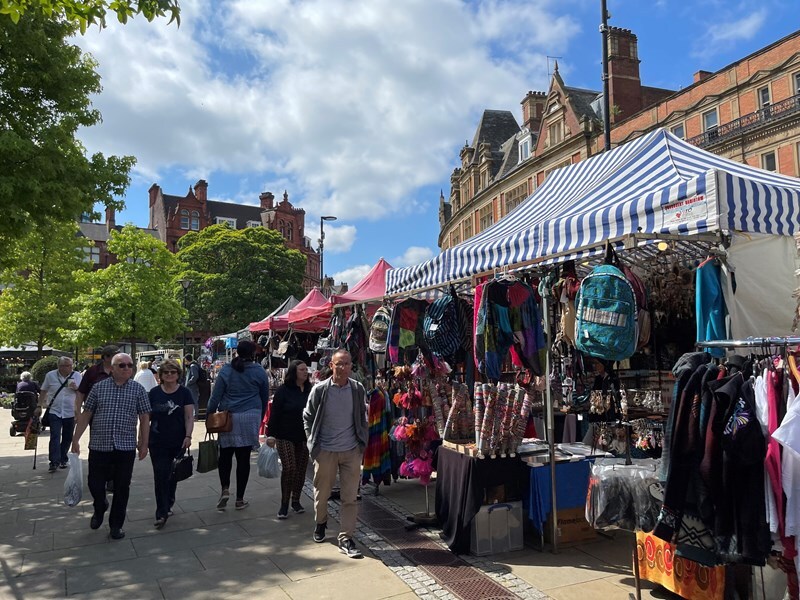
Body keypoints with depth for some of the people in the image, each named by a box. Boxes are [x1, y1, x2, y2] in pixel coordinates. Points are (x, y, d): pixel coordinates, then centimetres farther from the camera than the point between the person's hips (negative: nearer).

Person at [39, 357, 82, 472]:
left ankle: (62, 460, 22)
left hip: (70, 413, 1)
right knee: (55, 437, -10)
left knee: (67, 438, 9)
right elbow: (43, 392, 11)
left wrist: (76, 388, -16)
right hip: (55, 412, -1)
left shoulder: (77, 375, 0)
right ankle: (54, 462, -10)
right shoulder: (50, 375, 0)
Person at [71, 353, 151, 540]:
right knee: (95, 484, 6)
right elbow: (86, 414, 6)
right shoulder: (98, 387, 3)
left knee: (122, 488, 7)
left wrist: (144, 443, 0)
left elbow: (144, 418, 3)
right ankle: (100, 507, 39)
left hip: (126, 447, 0)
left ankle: (116, 524, 25)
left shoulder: (138, 390, 1)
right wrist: (76, 439, 2)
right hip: (99, 445, 0)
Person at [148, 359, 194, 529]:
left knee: (173, 475, 11)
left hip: (178, 442, 0)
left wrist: (188, 436, -12)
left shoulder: (184, 393, -1)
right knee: (160, 475, -5)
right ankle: (161, 513, -1)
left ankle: (168, 505, 31)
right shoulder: (154, 393, 2)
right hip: (157, 442, 0)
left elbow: (189, 416, -2)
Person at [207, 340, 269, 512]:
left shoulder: (226, 370, -1)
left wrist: (210, 416, 6)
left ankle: (225, 489, 0)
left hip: (228, 418, 0)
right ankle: (240, 499, 11)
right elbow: (265, 397, 11)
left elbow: (215, 396, -3)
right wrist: (260, 418, 23)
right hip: (250, 418, 0)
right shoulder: (259, 372, 2)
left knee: (225, 454, 16)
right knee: (244, 457, 4)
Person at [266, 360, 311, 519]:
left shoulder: (310, 391, 3)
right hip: (285, 438, -4)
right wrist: (271, 434, -11)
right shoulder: (283, 391, -8)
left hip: (304, 438, 4)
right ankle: (284, 504, 6)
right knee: (289, 469, -10)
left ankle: (296, 501, 26)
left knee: (301, 470, 9)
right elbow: (274, 414, -7)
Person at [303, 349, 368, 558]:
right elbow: (308, 417, 4)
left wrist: (362, 441, 5)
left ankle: (345, 539, 11)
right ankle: (320, 522, 42)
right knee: (321, 492, 15)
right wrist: (313, 441, 1)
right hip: (325, 451, -1)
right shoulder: (319, 390, -8)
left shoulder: (358, 389, -3)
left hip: (351, 451, 1)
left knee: (350, 496, 1)